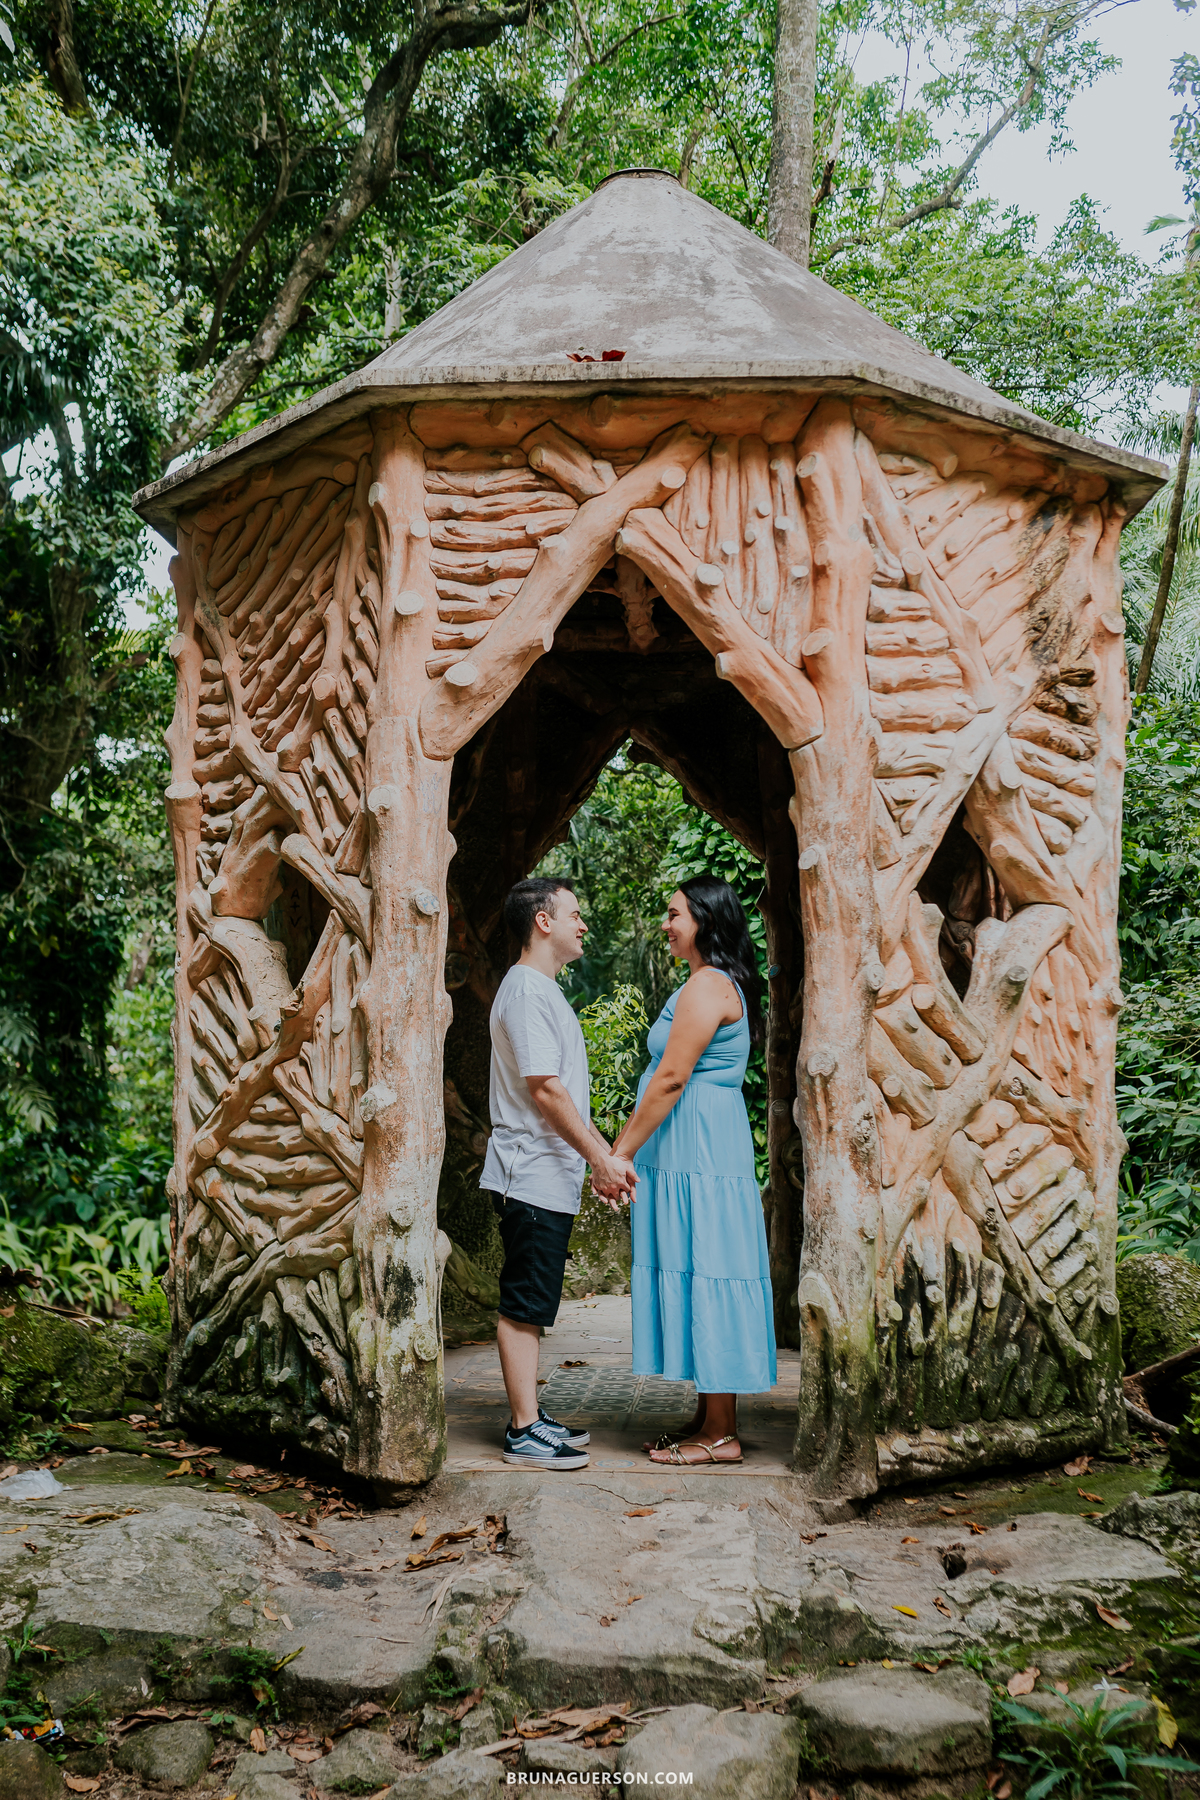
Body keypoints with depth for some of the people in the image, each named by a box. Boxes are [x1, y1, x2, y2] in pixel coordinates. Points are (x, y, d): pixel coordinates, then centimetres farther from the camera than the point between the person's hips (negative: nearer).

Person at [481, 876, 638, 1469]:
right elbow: (545, 1090, -19)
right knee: (523, 1306, -6)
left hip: (549, 1179, 10)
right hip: (533, 1176, -10)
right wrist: (603, 1158, -16)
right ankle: (524, 1432, -2)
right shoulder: (526, 991, -14)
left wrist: (601, 1159, 18)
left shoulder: (543, 992, 19)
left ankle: (531, 1419, 19)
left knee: (530, 1307, 13)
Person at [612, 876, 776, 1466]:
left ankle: (720, 1435, -1)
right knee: (698, 1277, 12)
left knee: (702, 1276, -6)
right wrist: (632, 1127, 21)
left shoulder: (707, 985, -14)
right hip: (696, 1150, 10)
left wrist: (622, 1153, -15)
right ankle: (709, 1418, 18)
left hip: (697, 1152, -10)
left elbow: (671, 1078, -18)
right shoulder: (721, 984, 18)